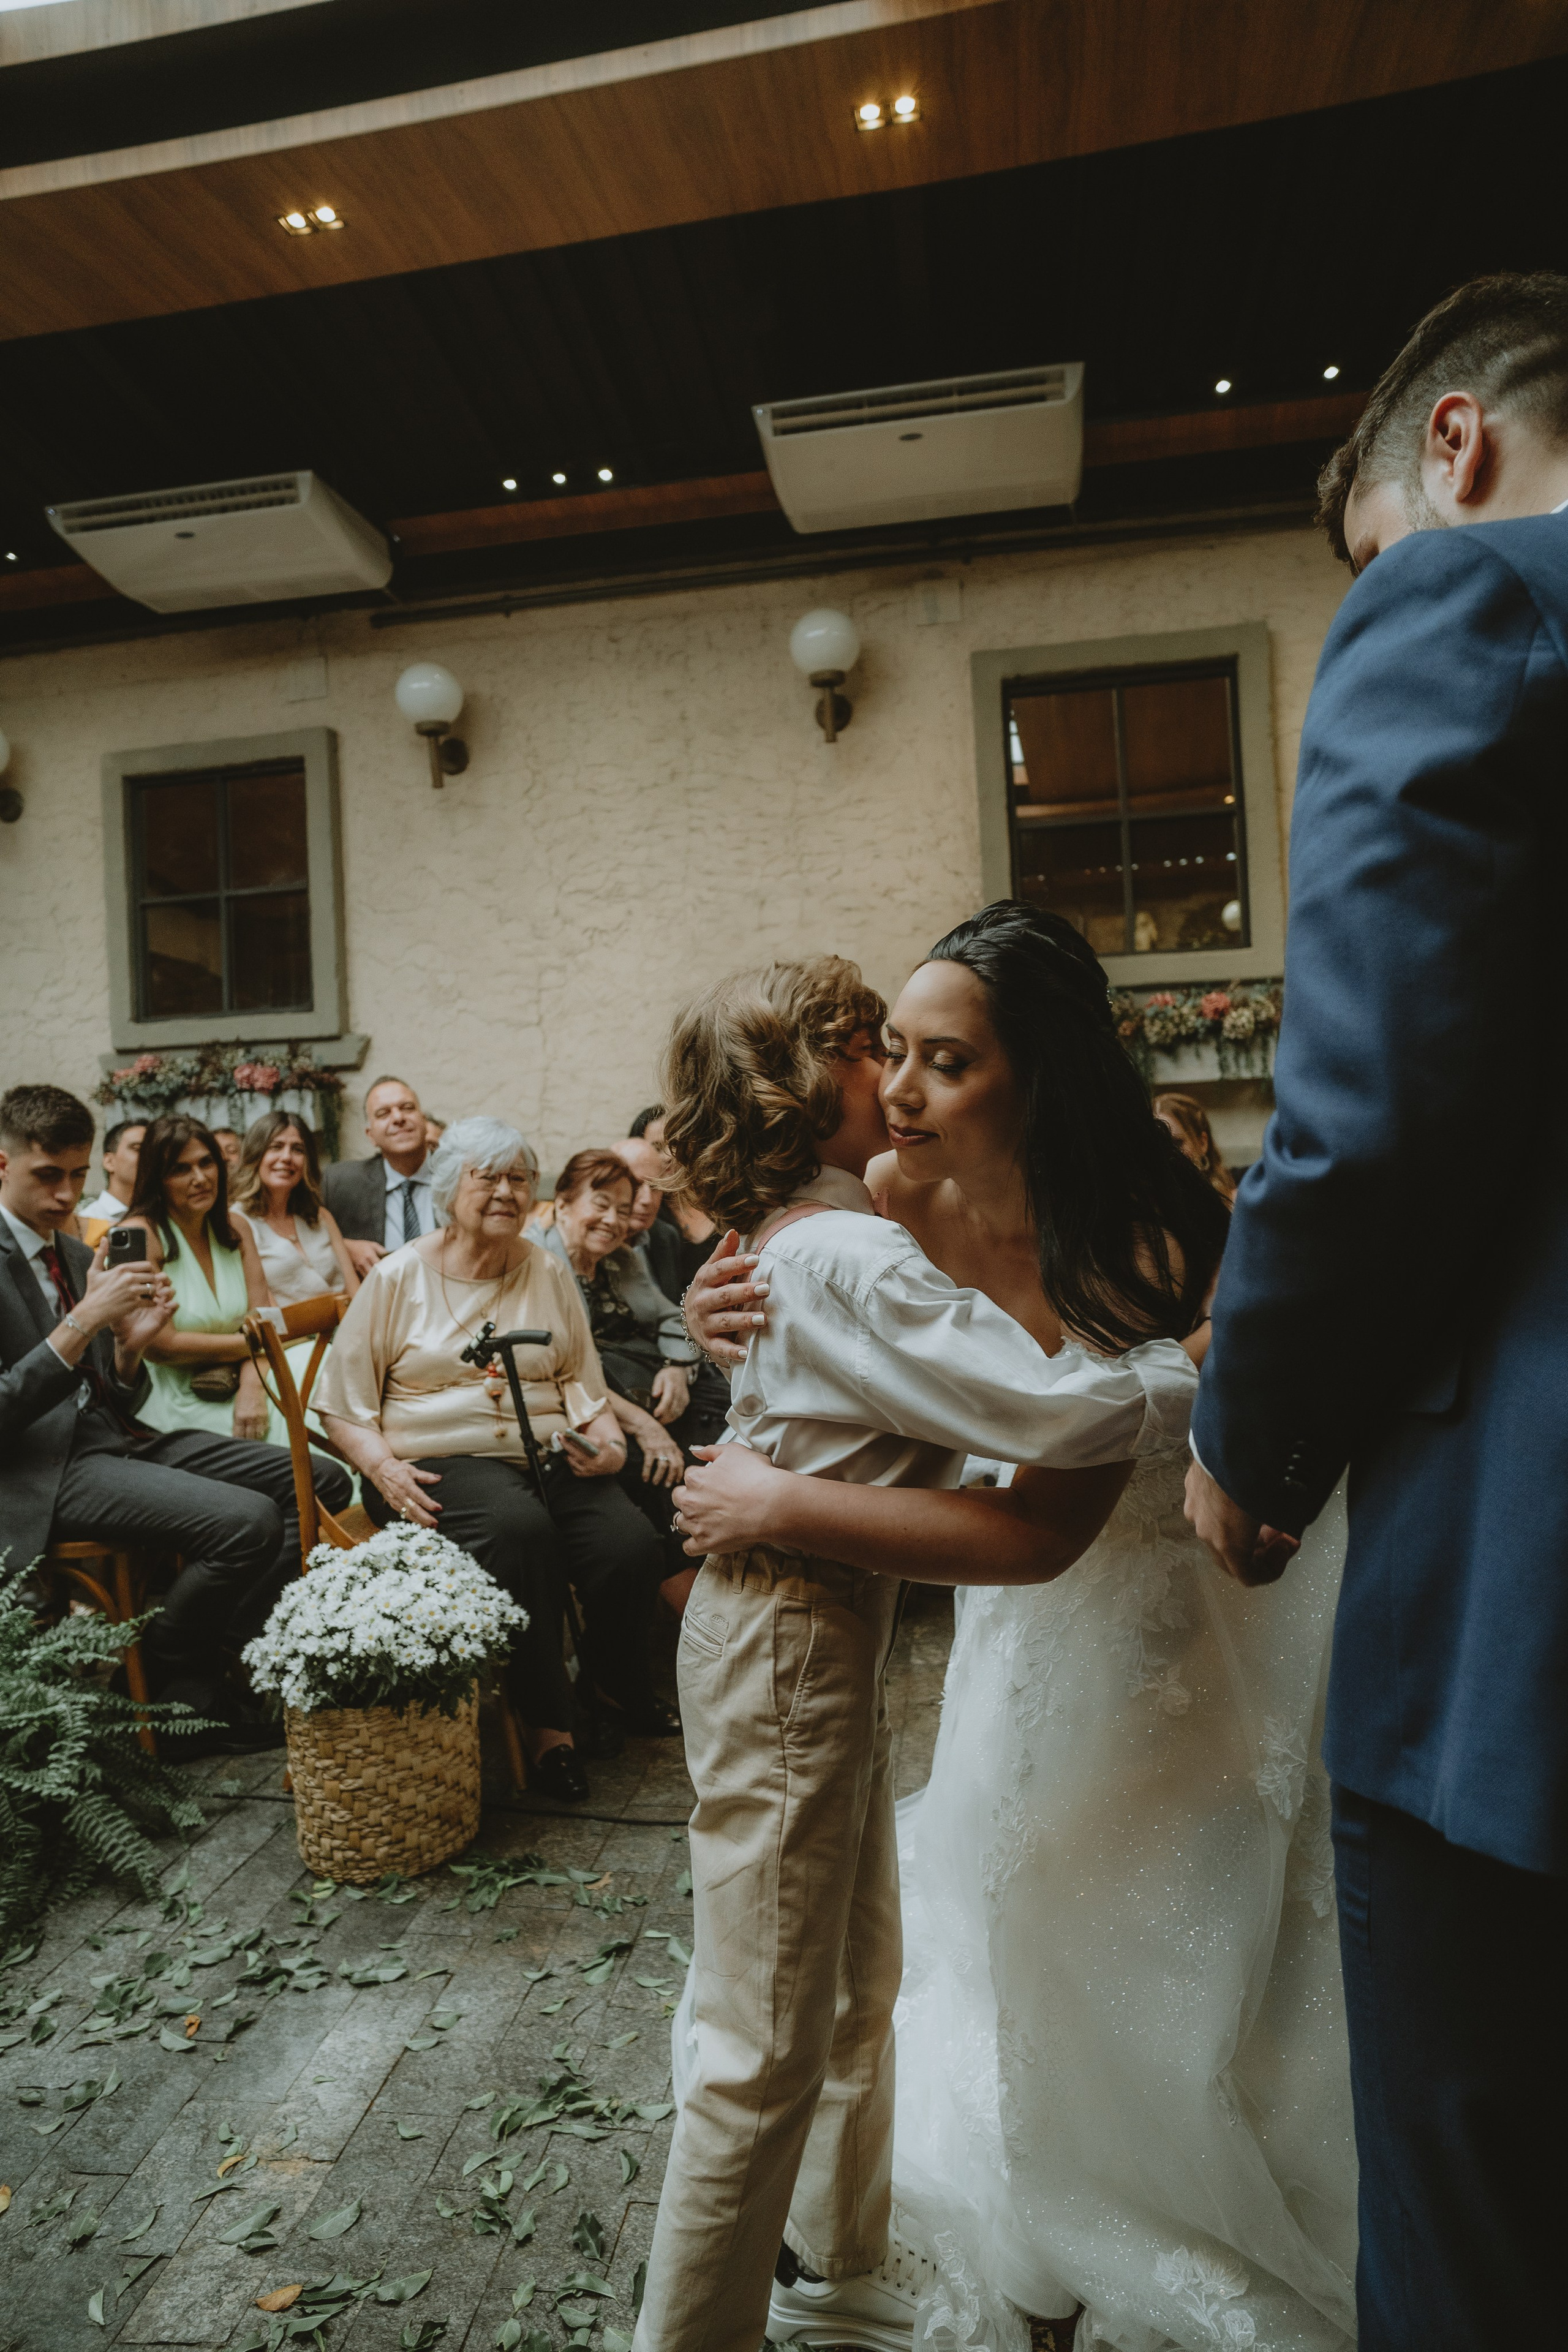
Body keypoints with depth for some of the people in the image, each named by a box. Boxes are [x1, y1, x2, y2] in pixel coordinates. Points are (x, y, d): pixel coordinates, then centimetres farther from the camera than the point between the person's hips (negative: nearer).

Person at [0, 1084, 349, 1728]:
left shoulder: (78, 1257, 16)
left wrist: (130, 1347, -5)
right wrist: (82, 1322, -22)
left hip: (116, 1437, 8)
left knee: (321, 1482, -3)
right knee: (249, 1521, -27)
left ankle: (219, 1661, 3)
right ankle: (160, 1684, 0)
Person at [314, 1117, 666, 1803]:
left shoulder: (548, 1273, 15)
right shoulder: (399, 1277, 4)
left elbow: (581, 1380, 19)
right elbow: (342, 1400, 4)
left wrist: (606, 1436, -1)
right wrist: (383, 1466, -13)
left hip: (548, 1457, 4)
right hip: (441, 1464, -3)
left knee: (630, 1544, -24)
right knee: (520, 1529, -36)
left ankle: (618, 1686, 7)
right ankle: (547, 1720, -18)